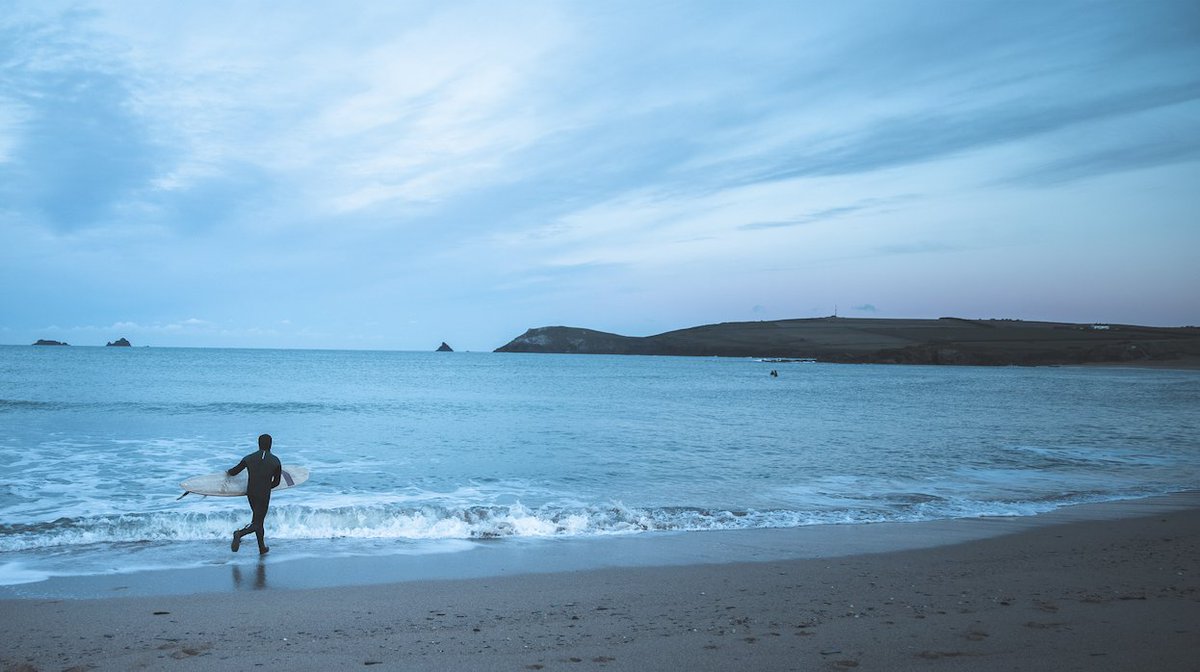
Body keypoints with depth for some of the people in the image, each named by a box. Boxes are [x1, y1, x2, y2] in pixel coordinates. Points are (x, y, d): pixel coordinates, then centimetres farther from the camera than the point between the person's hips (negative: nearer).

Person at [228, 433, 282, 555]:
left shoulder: (249, 458, 0)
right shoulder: (275, 461, -5)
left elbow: (234, 472, 11)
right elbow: (276, 482, 4)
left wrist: (228, 472, 34)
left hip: (250, 493, 4)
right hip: (264, 495, -4)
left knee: (258, 520, 18)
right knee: (257, 523, 0)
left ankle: (262, 548, 25)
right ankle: (240, 534, -28)